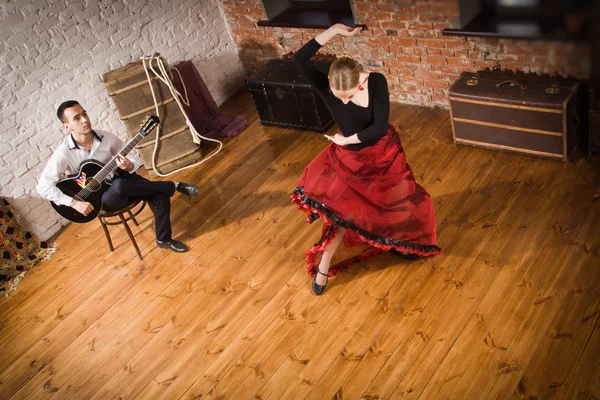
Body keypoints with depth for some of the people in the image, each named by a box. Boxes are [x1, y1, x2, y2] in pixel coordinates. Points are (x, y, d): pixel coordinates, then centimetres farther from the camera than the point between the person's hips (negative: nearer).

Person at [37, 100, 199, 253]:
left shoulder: (105, 137, -8)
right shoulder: (63, 154, -18)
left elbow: (134, 155, -1)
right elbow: (43, 186, -16)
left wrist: (130, 165, -26)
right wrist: (74, 203, -23)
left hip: (121, 179, 4)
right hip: (101, 197, -4)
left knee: (161, 197, -18)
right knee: (119, 185, -38)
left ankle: (164, 239, 8)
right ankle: (175, 186, -19)